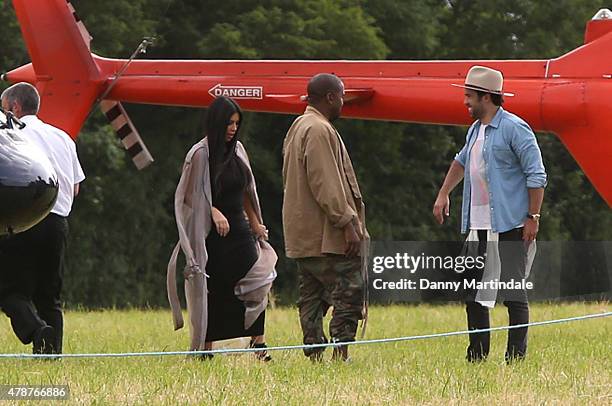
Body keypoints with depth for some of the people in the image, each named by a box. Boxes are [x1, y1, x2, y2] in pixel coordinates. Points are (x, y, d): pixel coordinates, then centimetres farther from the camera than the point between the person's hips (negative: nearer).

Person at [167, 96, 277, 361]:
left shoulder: (237, 150, 10)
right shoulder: (200, 154, -9)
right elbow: (192, 196, -8)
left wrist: (256, 223, 16)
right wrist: (214, 212, -21)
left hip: (239, 230, 5)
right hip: (212, 236, -5)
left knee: (257, 280, -10)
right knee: (213, 291, -1)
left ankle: (258, 342, -9)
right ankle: (204, 349, 8)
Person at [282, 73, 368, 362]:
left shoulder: (297, 128, 20)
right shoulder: (319, 130, -14)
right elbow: (326, 184, -20)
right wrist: (347, 224, -19)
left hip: (303, 235, 11)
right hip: (327, 235, -11)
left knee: (312, 296, 9)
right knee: (349, 290, -10)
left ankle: (313, 354, 8)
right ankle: (340, 352, -15)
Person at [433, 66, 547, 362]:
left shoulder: (514, 128, -10)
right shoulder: (475, 131, 15)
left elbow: (536, 175, -12)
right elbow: (461, 162, 36)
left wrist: (533, 217, -15)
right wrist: (443, 194, 31)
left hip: (509, 226, -9)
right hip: (478, 226, 9)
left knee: (514, 293, -5)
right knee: (473, 292, 9)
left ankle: (516, 356, -2)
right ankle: (476, 356, 16)